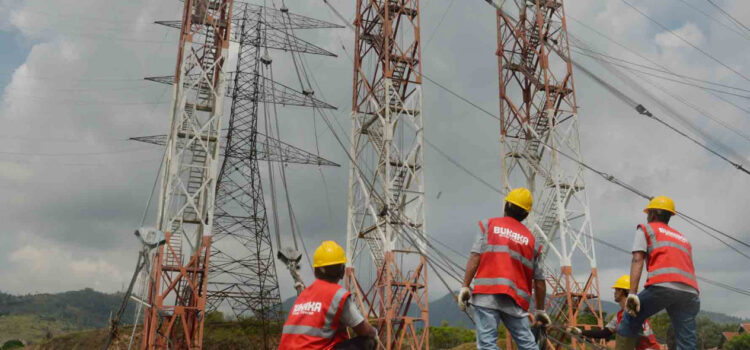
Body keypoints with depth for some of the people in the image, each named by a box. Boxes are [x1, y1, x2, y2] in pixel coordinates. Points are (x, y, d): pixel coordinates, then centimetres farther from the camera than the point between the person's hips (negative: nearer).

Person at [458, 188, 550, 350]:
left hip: (486, 295, -3)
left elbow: (475, 257, -4)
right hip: (515, 300, 3)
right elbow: (539, 281, 16)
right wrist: (540, 310, 25)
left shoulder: (490, 225, 10)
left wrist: (465, 286, -4)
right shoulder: (532, 239, 17)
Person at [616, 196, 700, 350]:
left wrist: (632, 293, -7)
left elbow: (637, 260, 3)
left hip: (663, 285, -5)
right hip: (690, 292, 5)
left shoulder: (646, 229, 19)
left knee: (630, 321, 14)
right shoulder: (683, 238, 35)